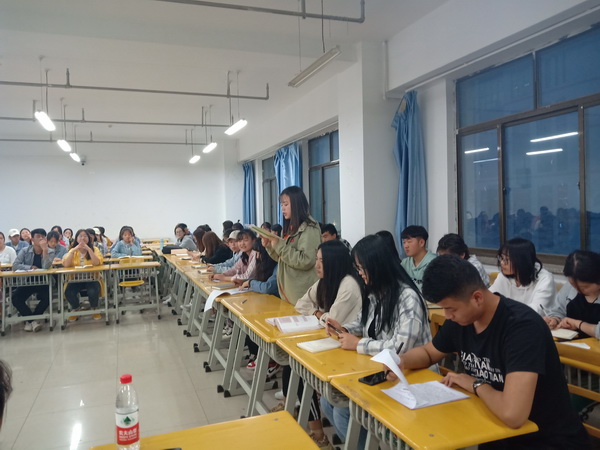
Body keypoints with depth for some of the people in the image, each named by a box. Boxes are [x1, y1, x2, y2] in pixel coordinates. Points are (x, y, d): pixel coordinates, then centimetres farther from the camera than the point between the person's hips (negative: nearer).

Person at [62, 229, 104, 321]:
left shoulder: (94, 249, 2)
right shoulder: (72, 250, 8)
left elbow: (97, 263, -16)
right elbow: (66, 265, -8)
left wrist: (88, 249, -21)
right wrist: (73, 250, -16)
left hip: (92, 278, -2)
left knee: (93, 291, -33)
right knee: (69, 292, -26)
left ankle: (95, 310, 1)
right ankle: (77, 310, 7)